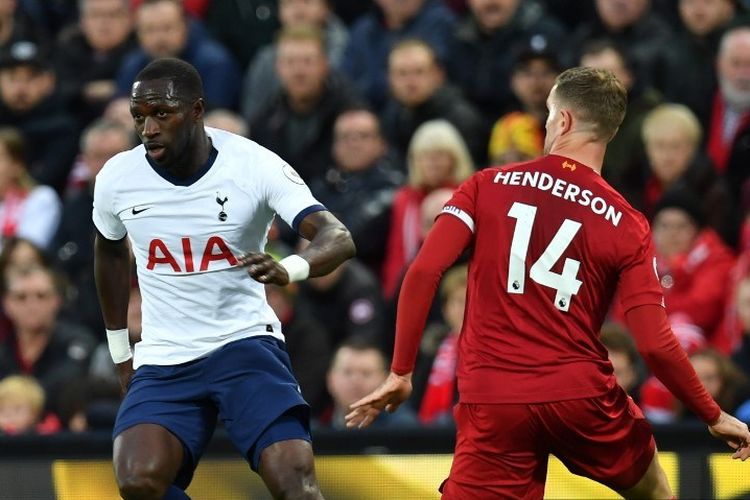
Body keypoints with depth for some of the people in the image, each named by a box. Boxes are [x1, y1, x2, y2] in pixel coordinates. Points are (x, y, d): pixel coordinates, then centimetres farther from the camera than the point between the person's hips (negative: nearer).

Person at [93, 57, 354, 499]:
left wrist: (289, 269, -44)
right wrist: (120, 349, 23)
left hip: (247, 343, -2)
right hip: (163, 361, 2)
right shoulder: (117, 179, -3)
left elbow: (338, 238, -22)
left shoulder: (255, 165, -13)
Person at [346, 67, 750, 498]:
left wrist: (401, 372, 3)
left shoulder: (486, 187, 4)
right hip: (581, 395, 0)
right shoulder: (625, 223, 0)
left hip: (492, 403, 0)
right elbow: (655, 344, -6)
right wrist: (714, 417, 7)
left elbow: (423, 272, -6)